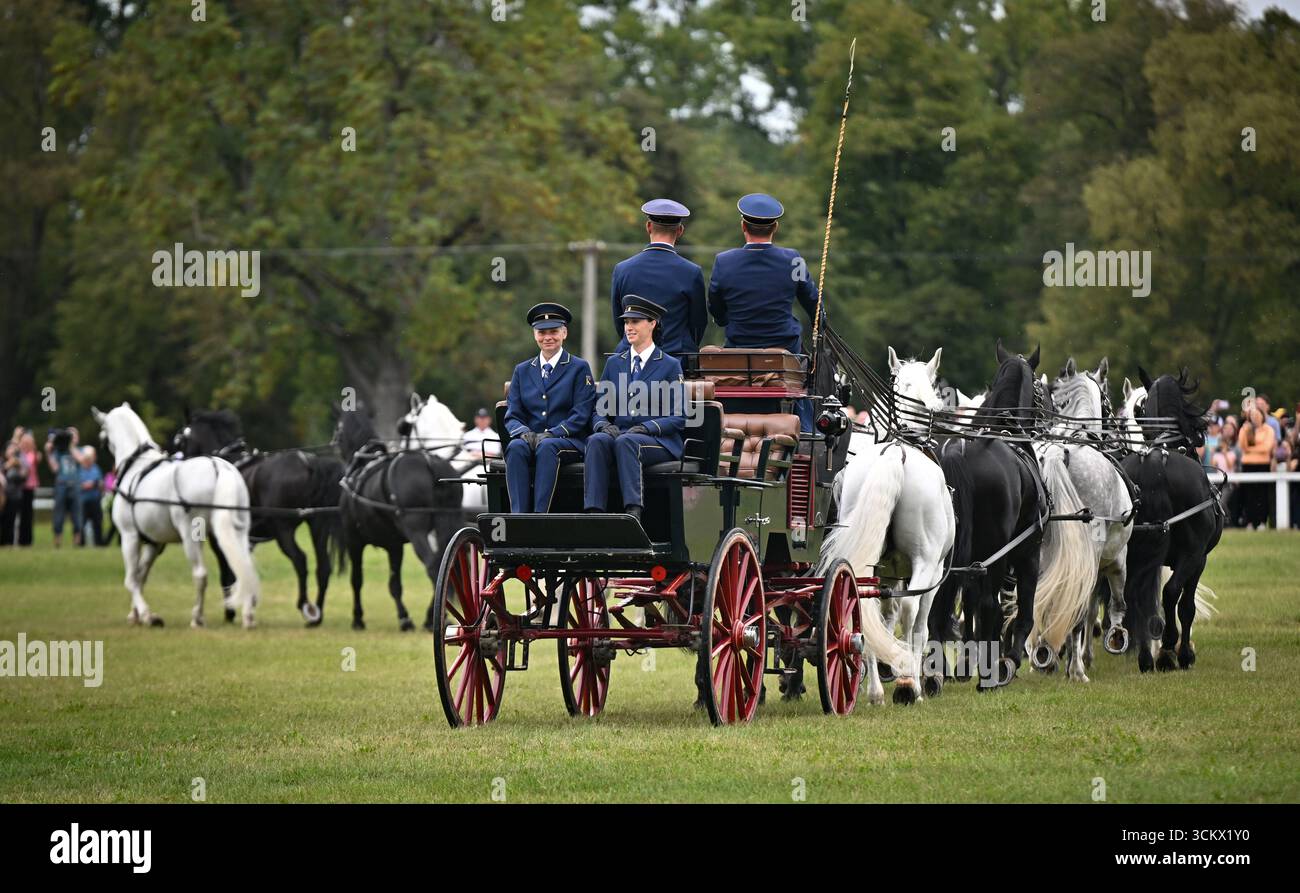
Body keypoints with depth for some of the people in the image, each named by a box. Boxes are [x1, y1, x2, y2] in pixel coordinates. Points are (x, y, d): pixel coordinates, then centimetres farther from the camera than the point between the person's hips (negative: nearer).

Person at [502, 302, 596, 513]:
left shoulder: (579, 368, 7)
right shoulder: (522, 371, 19)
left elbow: (581, 415, -2)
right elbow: (512, 415, 12)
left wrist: (552, 434, -17)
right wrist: (524, 432, -11)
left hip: (569, 442, -3)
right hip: (530, 439, 3)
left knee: (547, 447, -37)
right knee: (516, 447, -32)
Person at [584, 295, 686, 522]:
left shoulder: (670, 365, 5)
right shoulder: (614, 363, 18)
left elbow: (678, 418, 0)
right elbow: (599, 411, 18)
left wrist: (645, 427, -15)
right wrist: (603, 425, -7)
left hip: (659, 442, -3)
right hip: (617, 434, 3)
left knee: (626, 442, -37)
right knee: (596, 440, -32)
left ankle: (633, 511, -47)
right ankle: (593, 512, -44)